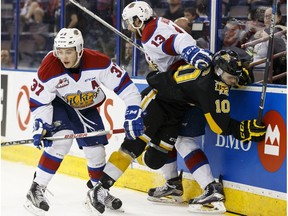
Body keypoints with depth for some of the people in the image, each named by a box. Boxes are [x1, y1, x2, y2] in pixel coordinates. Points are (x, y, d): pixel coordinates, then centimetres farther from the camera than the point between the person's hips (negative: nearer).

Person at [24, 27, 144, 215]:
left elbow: (124, 85, -25)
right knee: (61, 140, -27)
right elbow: (38, 101, -18)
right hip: (59, 104, -3)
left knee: (96, 151, 2)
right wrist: (41, 126, -27)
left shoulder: (98, 62, -31)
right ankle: (36, 190, -19)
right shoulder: (49, 68, -30)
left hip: (87, 108, 3)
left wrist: (133, 113, -30)